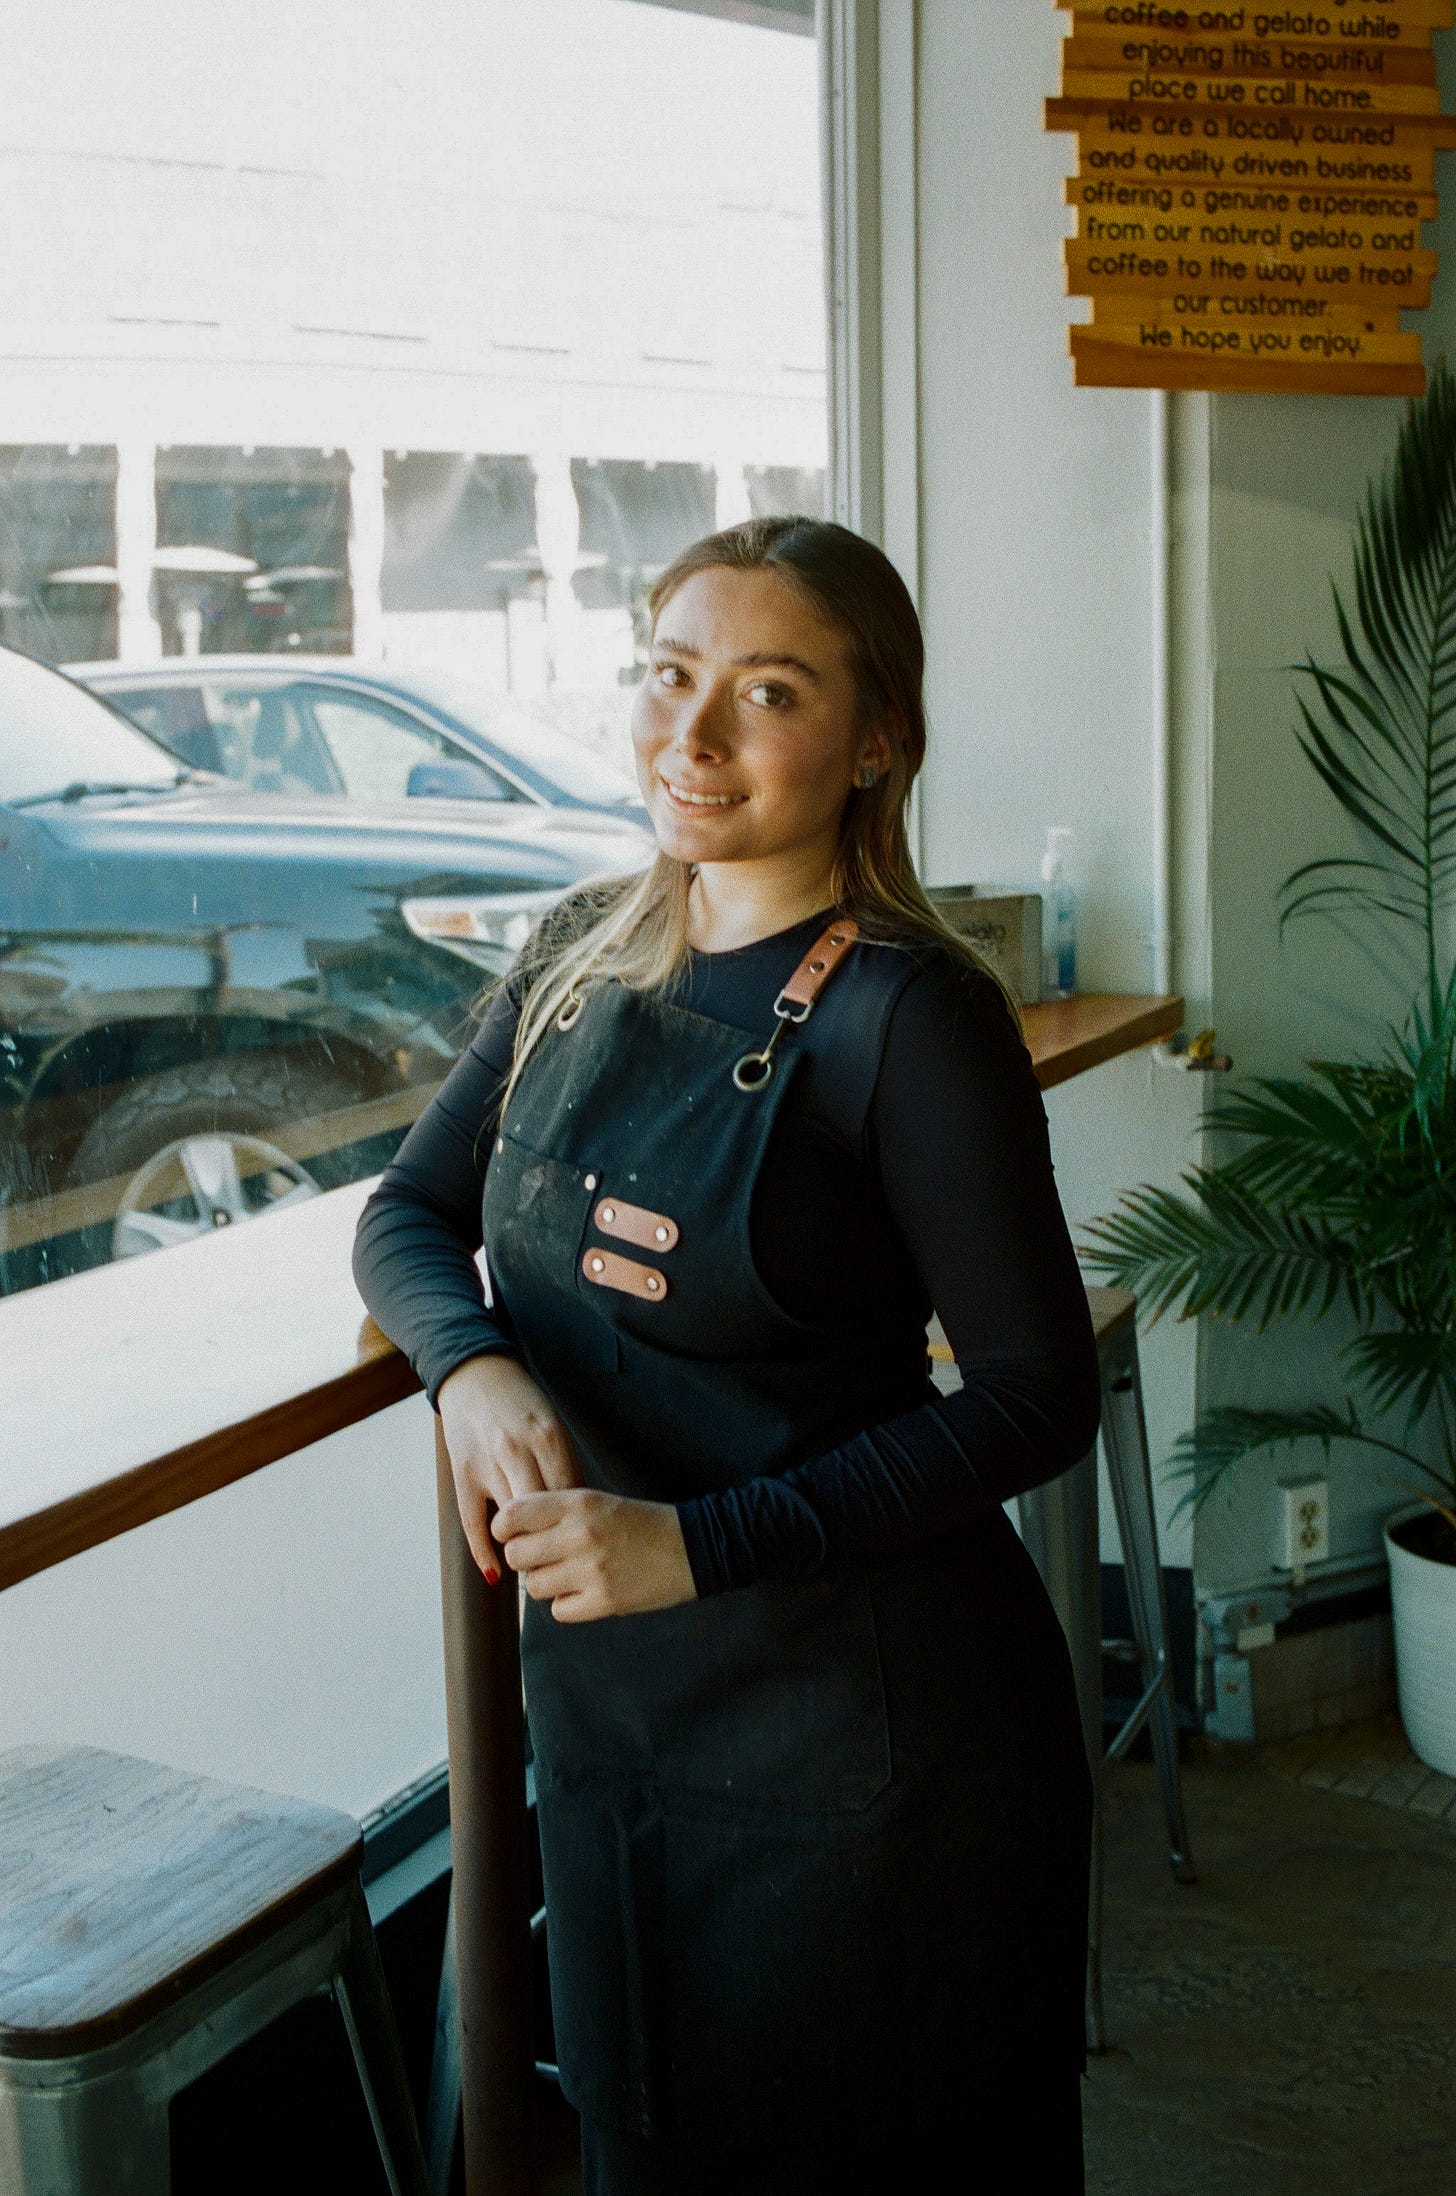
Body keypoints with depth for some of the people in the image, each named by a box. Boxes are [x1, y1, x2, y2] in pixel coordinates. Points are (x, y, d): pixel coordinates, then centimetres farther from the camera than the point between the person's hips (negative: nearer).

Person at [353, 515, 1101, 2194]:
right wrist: (472, 1363, -14)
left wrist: (703, 1540, -24)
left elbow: (1038, 1399, -17)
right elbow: (406, 1213, 9)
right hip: (598, 1684, 6)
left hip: (853, 1725, -6)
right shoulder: (585, 952, 2)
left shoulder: (912, 1017, -18)